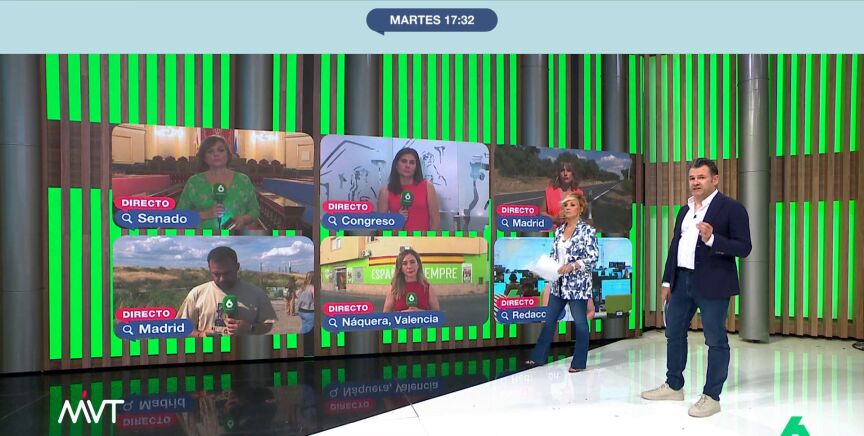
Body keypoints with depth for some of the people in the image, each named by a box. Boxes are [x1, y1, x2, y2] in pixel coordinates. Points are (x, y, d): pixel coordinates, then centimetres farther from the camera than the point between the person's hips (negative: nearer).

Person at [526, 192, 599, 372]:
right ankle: (538, 357, 22)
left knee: (580, 323, 4)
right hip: (558, 284, 7)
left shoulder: (587, 230, -9)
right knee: (549, 320, 13)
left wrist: (572, 266, -23)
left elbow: (593, 257, -14)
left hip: (578, 284, -6)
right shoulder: (559, 230, 10)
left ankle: (579, 363, 15)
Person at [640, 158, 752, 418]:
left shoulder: (732, 208, -7)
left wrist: (712, 239, -26)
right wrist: (667, 281, 14)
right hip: (682, 280, 8)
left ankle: (711, 397, 12)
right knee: (674, 333, 15)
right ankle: (674, 386, 30)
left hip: (712, 284, -7)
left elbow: (744, 248, -12)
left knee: (716, 340, 2)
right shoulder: (684, 210, 14)